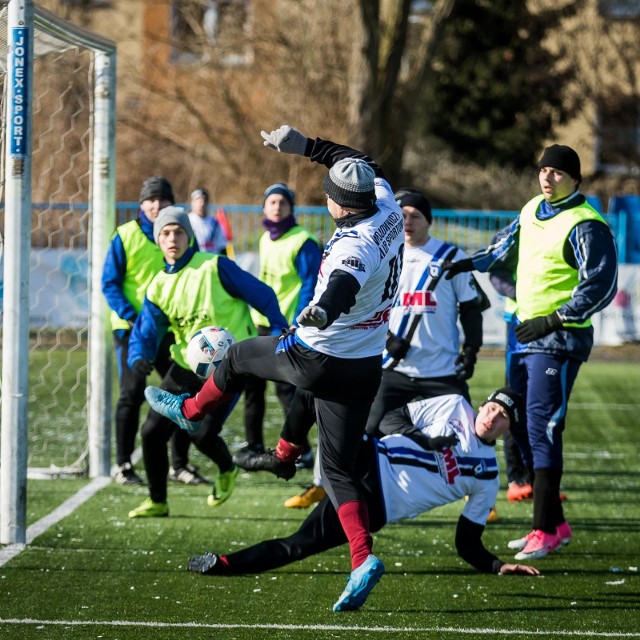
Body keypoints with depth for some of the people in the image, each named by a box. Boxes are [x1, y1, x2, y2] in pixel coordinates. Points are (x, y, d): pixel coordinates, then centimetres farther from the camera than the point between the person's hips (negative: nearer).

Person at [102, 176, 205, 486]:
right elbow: (110, 283, -4)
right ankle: (123, 465, 1)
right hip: (131, 328, -4)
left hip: (170, 329, 4)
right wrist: (132, 317, -16)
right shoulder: (126, 236, -3)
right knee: (133, 393, -9)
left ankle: (180, 464, 15)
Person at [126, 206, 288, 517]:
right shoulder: (159, 287, 5)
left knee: (203, 434, -16)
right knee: (152, 431, 0)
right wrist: (139, 359, -19)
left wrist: (280, 329, -7)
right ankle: (157, 501, 17)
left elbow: (261, 295, -5)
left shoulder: (214, 267, -11)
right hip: (186, 367, 6)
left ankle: (227, 471, 20)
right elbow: (145, 333, 3)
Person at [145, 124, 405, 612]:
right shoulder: (387, 210, -5)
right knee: (339, 468, 8)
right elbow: (362, 164, 14)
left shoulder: (355, 247, -29)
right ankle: (363, 558, -9)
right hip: (366, 366, 7)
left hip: (319, 359, -7)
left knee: (239, 356, 23)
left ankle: (189, 411, 49)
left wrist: (322, 311, -71)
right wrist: (306, 146, 13)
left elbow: (343, 288, -52)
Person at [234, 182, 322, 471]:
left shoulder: (302, 242, -12)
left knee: (286, 388, -9)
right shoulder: (265, 240, 14)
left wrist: (297, 325, -21)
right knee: (253, 384, 11)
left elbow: (310, 285, -15)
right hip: (261, 325, 9)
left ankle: (302, 451, -2)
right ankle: (254, 445, 21)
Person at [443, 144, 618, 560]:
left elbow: (601, 286, -18)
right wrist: (471, 264, 14)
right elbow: (507, 250, 30)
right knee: (522, 429, 10)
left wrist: (553, 320, -20)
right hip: (525, 334, 9)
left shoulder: (586, 225, -14)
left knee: (542, 428, -14)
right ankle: (554, 522, 19)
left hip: (559, 341, -9)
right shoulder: (532, 211, 12)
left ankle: (545, 531, -12)